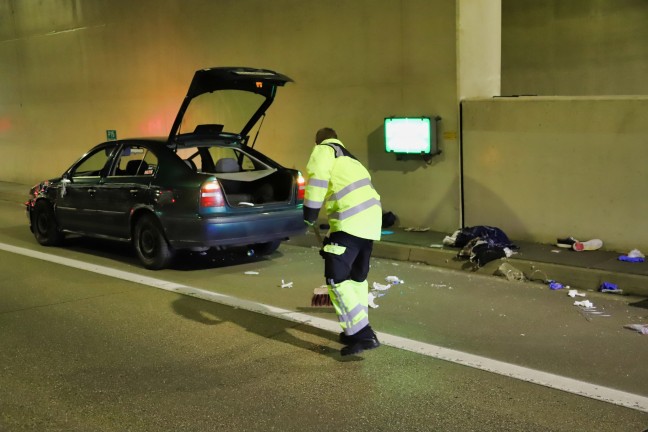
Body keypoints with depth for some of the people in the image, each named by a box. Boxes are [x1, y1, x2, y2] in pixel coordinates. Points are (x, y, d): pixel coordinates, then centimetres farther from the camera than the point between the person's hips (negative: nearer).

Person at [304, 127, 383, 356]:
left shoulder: (323, 150, 8)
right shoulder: (348, 158, 33)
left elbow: (318, 178, -11)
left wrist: (309, 214, -5)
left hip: (351, 221, -9)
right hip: (370, 218, 9)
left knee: (337, 278, -6)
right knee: (357, 276, 21)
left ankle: (362, 335, -11)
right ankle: (357, 329, 29)